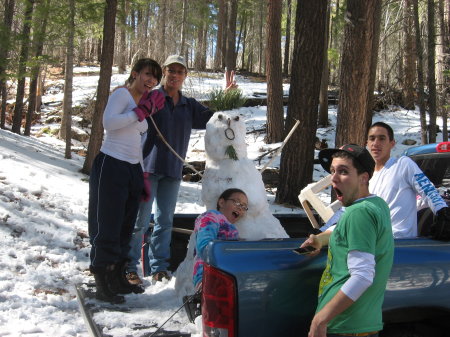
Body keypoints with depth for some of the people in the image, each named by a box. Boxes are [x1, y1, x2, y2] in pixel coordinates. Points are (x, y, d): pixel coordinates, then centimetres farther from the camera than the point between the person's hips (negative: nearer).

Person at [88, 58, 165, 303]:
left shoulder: (143, 102, 19)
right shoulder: (122, 94, -6)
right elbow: (109, 122, -23)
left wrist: (142, 174, 19)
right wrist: (141, 111, -19)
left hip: (132, 169, 9)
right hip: (111, 166, -9)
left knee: (125, 227, 13)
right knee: (107, 226, -5)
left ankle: (117, 277, 24)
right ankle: (102, 285, 2)